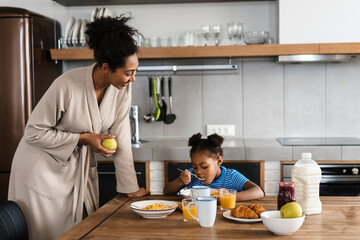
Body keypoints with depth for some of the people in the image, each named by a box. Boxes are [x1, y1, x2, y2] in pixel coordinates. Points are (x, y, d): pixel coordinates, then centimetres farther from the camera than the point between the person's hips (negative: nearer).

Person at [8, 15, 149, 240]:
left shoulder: (123, 88, -13)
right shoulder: (67, 86, -28)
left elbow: (121, 138, -7)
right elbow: (34, 132, -18)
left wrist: (131, 187, -5)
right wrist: (84, 138, -23)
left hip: (81, 168, 5)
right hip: (45, 167, -5)